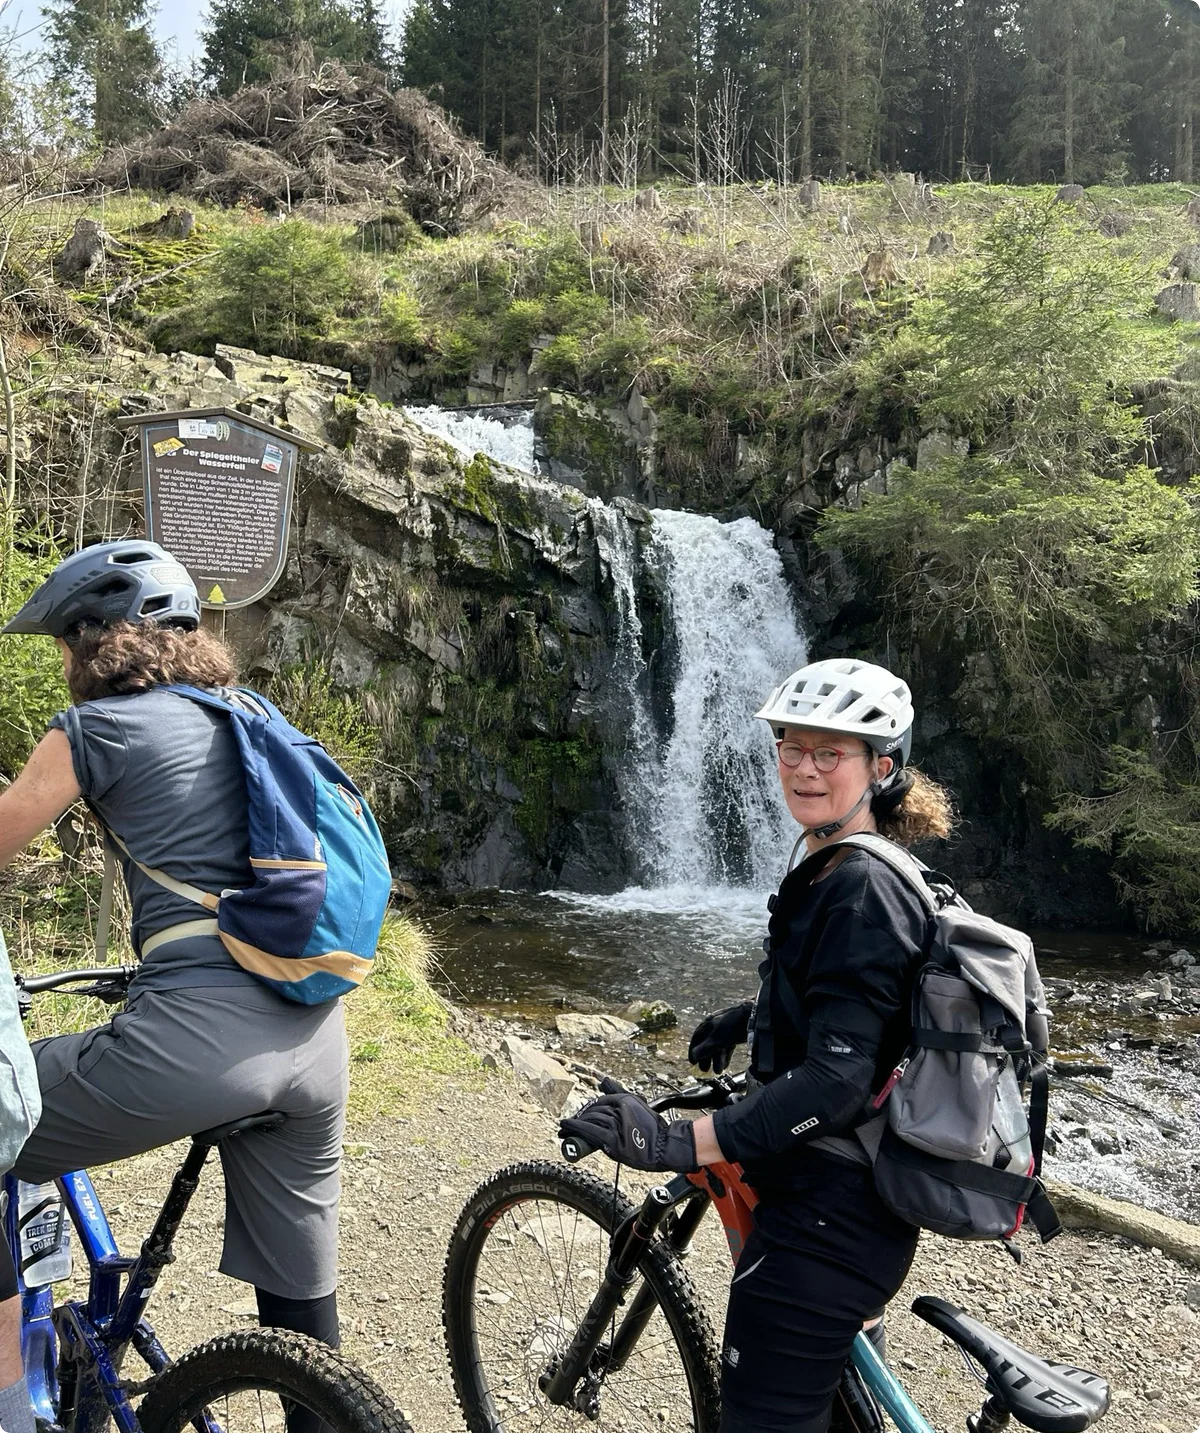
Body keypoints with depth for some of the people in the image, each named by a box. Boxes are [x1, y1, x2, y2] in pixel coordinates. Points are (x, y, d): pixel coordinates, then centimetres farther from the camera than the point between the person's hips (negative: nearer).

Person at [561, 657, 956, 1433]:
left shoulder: (862, 888, -23)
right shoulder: (844, 872, 9)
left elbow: (836, 1081, -29)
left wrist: (679, 1143, -35)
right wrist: (755, 1015, 24)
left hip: (827, 1213, -11)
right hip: (855, 1196, 11)